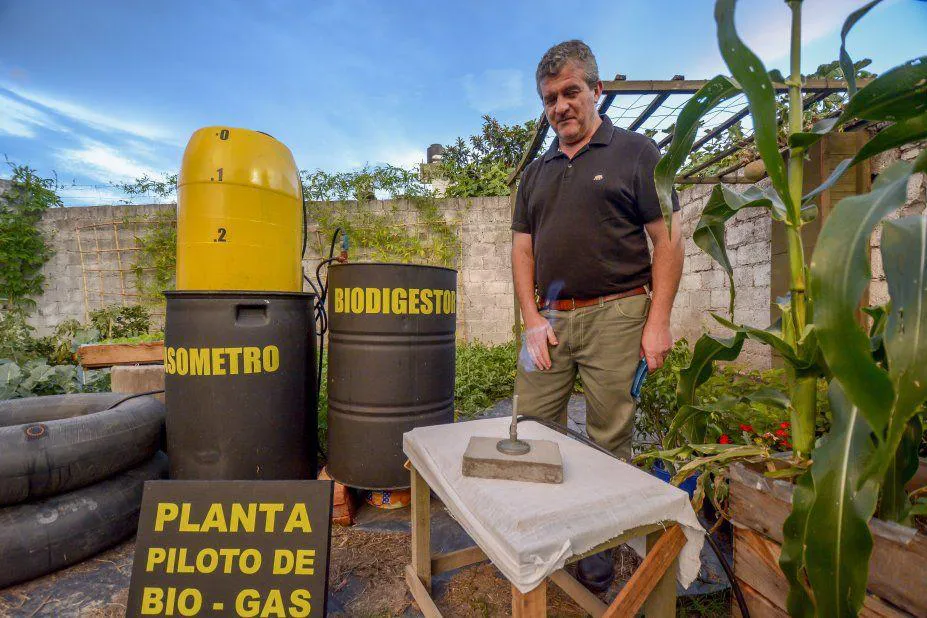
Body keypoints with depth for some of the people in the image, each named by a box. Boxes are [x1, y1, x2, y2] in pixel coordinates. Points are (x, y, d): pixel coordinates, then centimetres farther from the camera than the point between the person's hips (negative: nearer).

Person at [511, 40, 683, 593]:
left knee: (610, 442, 5)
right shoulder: (537, 172, 17)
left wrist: (659, 321, -9)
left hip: (615, 315, -4)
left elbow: (668, 240, -1)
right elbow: (522, 249, 12)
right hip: (551, 318, 5)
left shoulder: (636, 152, 5)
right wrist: (533, 319, 1)